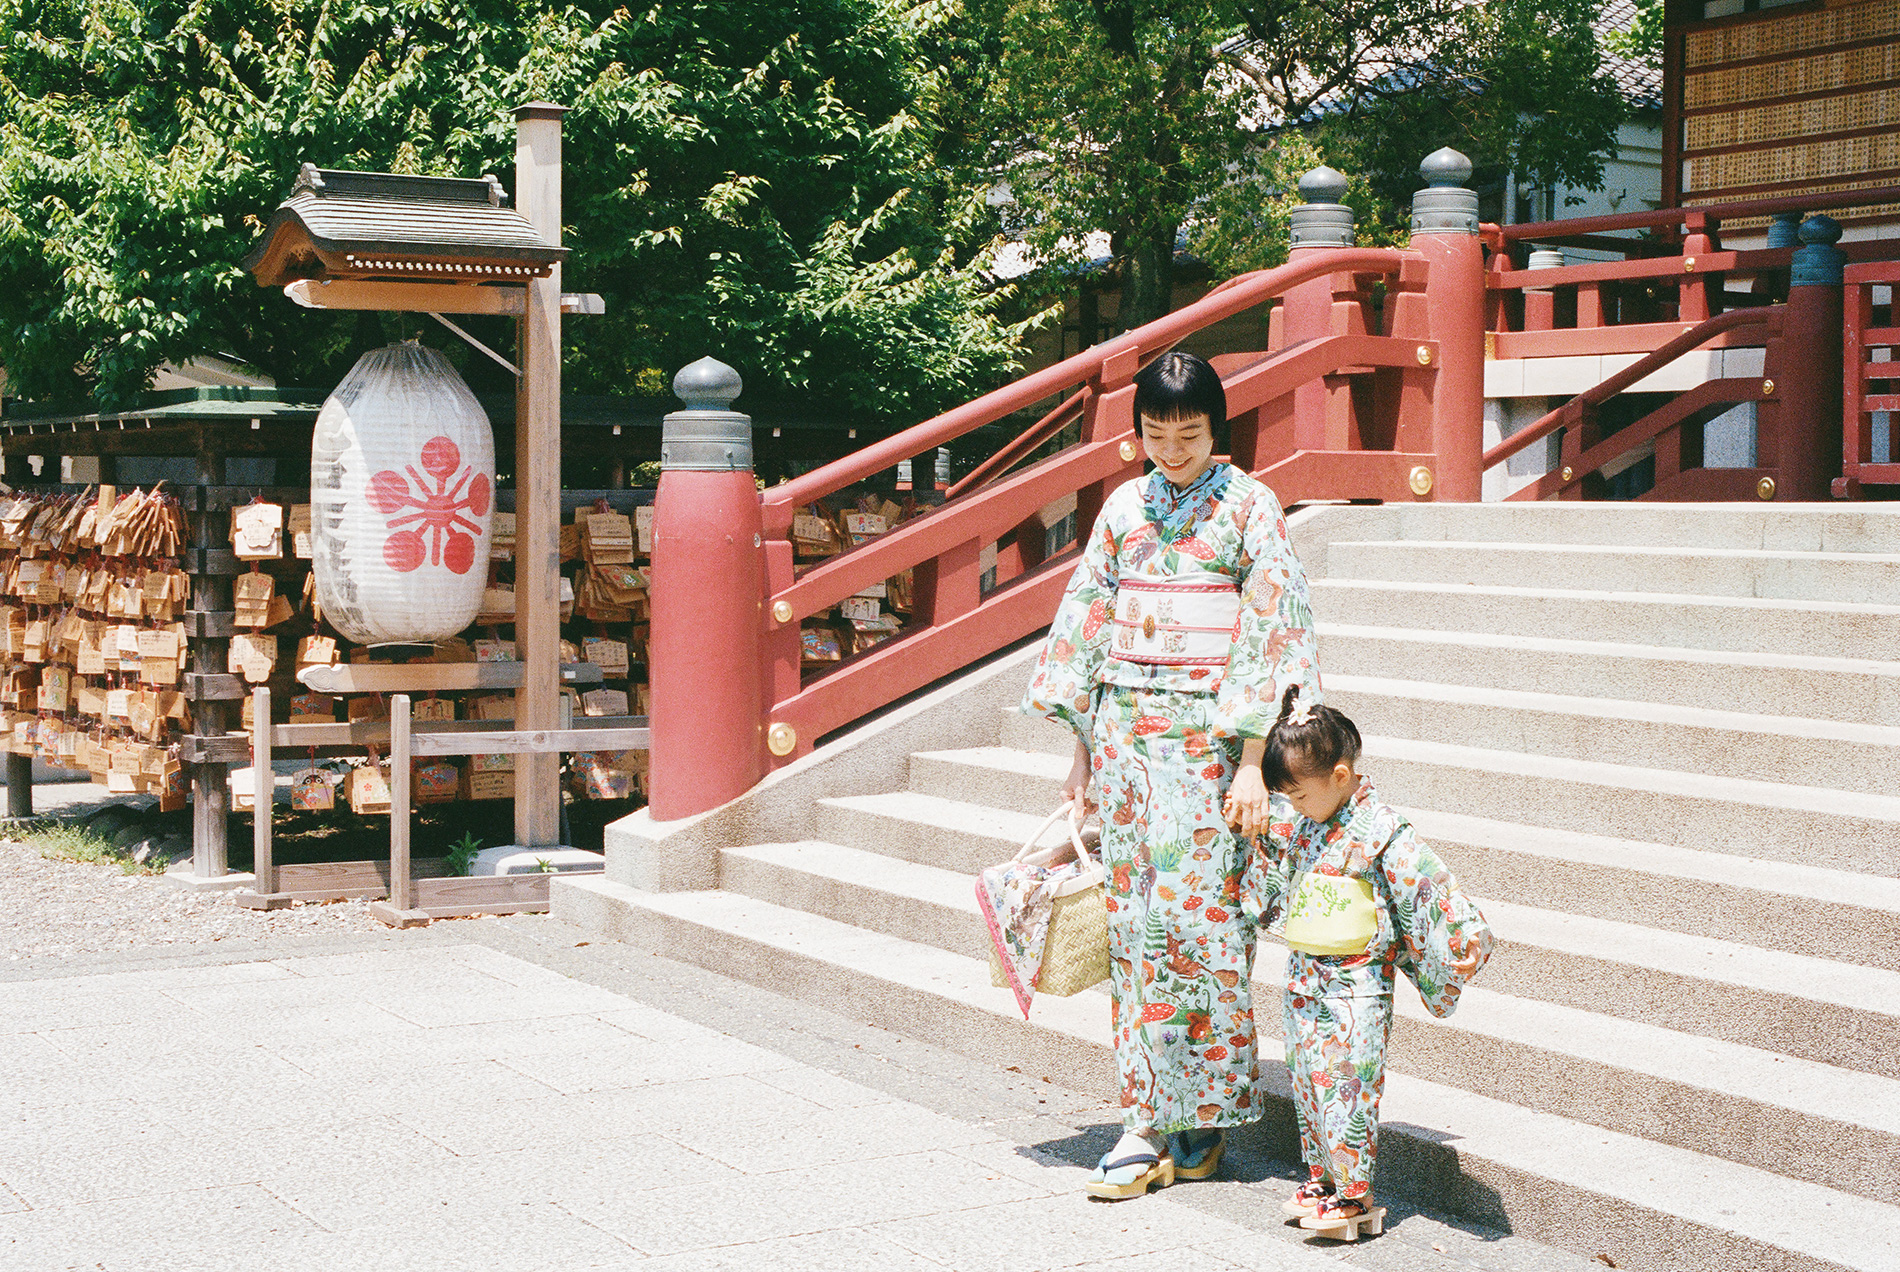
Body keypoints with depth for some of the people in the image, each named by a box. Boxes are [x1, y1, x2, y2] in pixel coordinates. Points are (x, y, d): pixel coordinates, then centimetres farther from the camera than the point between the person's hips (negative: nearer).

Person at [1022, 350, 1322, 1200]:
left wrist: (1252, 762, -14)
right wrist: (1083, 748, 11)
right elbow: (1087, 619, 14)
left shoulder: (1248, 507, -3)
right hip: (1125, 727, 4)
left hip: (1206, 732, -4)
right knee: (1134, 915, 2)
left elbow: (1270, 630, -8)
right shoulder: (1125, 508, 11)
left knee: (1196, 913, -6)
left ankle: (1202, 1120, 6)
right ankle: (1148, 1122, 6)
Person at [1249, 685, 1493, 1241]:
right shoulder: (1296, 822, 5)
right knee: (1305, 1078, 12)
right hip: (1303, 976, 7)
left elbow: (1426, 884, -19)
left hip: (1355, 985, -7)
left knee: (1343, 1083, -5)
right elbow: (1273, 863, 28)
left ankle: (1354, 1193, 4)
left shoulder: (1381, 831, -17)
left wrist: (1464, 938, -25)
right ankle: (1321, 1175, 24)